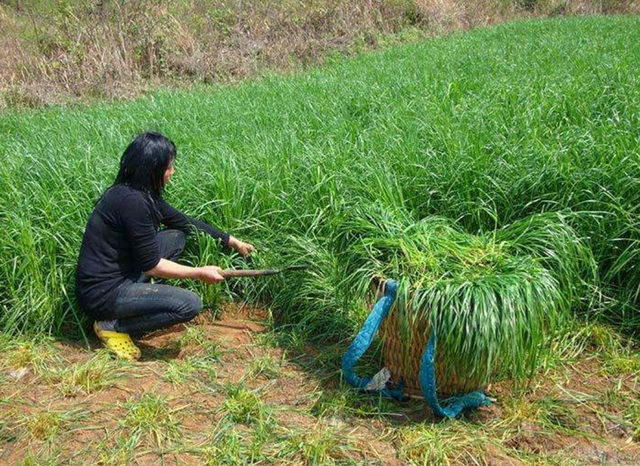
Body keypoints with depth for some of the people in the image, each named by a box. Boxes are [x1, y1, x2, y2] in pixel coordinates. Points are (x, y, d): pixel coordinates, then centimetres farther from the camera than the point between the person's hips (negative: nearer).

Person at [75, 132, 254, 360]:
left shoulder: (142, 193, 4)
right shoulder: (132, 201, -24)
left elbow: (183, 221, 15)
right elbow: (151, 265, -19)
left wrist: (232, 241, 17)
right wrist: (199, 273, -8)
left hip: (119, 275, 9)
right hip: (102, 294, -9)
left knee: (177, 235, 13)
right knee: (190, 304, -17)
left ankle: (144, 300, 9)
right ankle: (112, 326, -4)